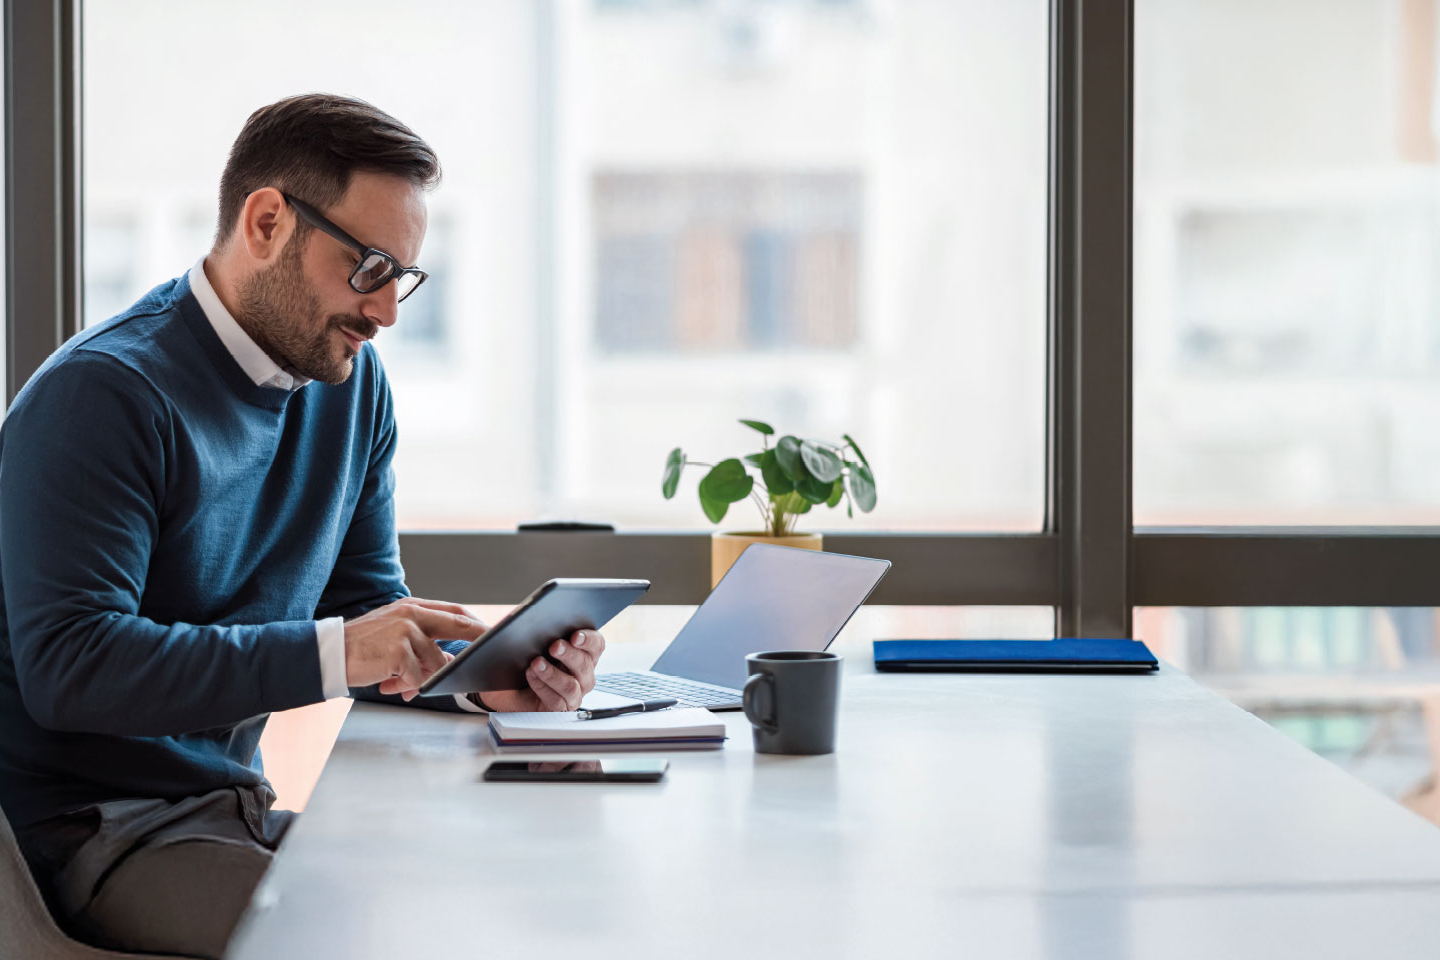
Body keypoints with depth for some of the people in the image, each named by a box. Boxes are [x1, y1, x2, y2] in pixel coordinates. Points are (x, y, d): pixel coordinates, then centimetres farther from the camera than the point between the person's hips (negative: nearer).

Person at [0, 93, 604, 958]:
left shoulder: (352, 383, 9)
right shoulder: (99, 397, -16)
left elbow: (369, 612, 14)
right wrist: (333, 652, -30)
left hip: (236, 810, 8)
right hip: (90, 833, -8)